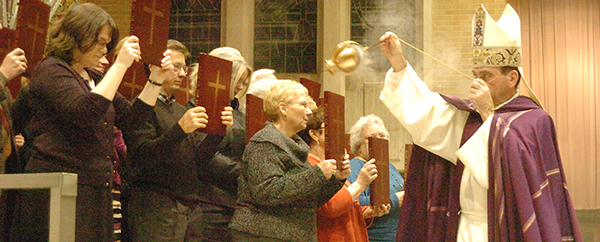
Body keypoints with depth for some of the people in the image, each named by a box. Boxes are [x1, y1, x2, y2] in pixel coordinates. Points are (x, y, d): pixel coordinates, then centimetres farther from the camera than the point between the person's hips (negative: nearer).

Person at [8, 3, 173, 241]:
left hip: (96, 191, 8)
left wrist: (156, 80, 10)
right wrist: (120, 66, -21)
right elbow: (85, 114, -23)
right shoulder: (51, 70, -6)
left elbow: (130, 119, 17)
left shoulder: (94, 77, 20)